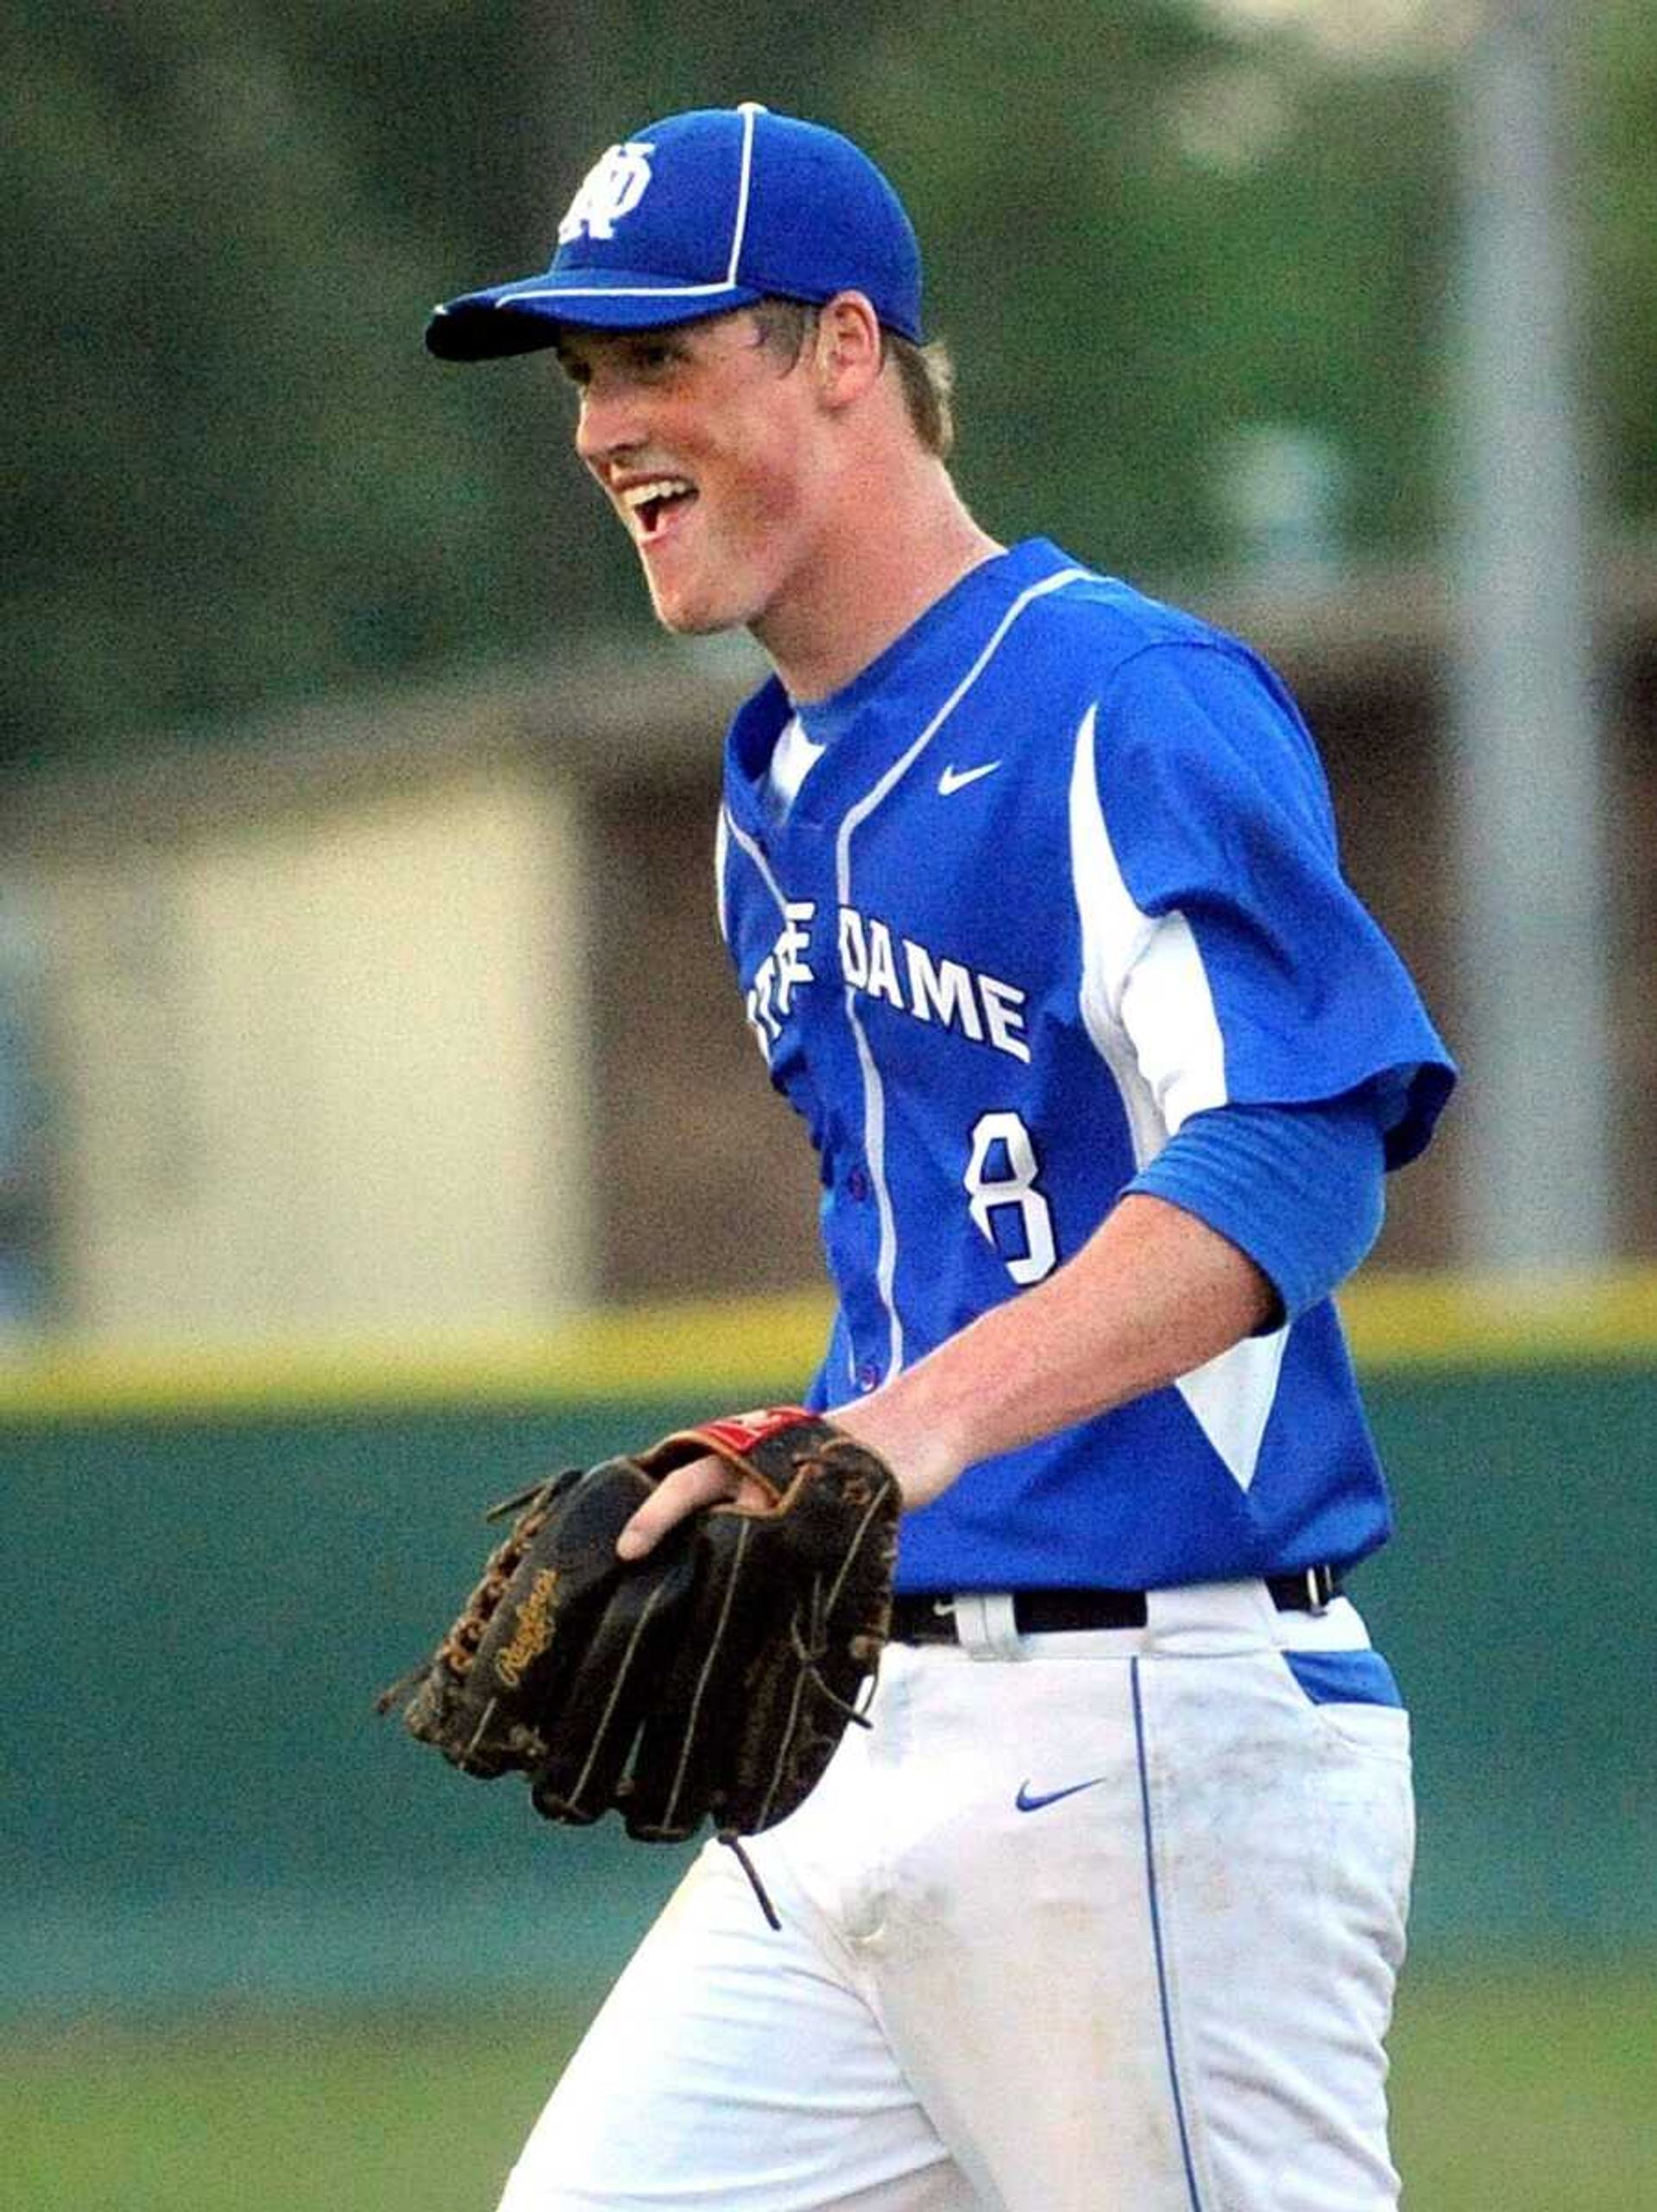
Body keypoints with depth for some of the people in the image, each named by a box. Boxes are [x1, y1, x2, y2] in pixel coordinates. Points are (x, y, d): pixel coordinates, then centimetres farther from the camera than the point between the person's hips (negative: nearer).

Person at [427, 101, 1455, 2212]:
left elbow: (1294, 1162, -25)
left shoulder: (1132, 709, -11)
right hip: (868, 1726, 9)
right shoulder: (780, 790, 18)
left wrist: (916, 1427, -38)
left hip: (1151, 1739, -9)